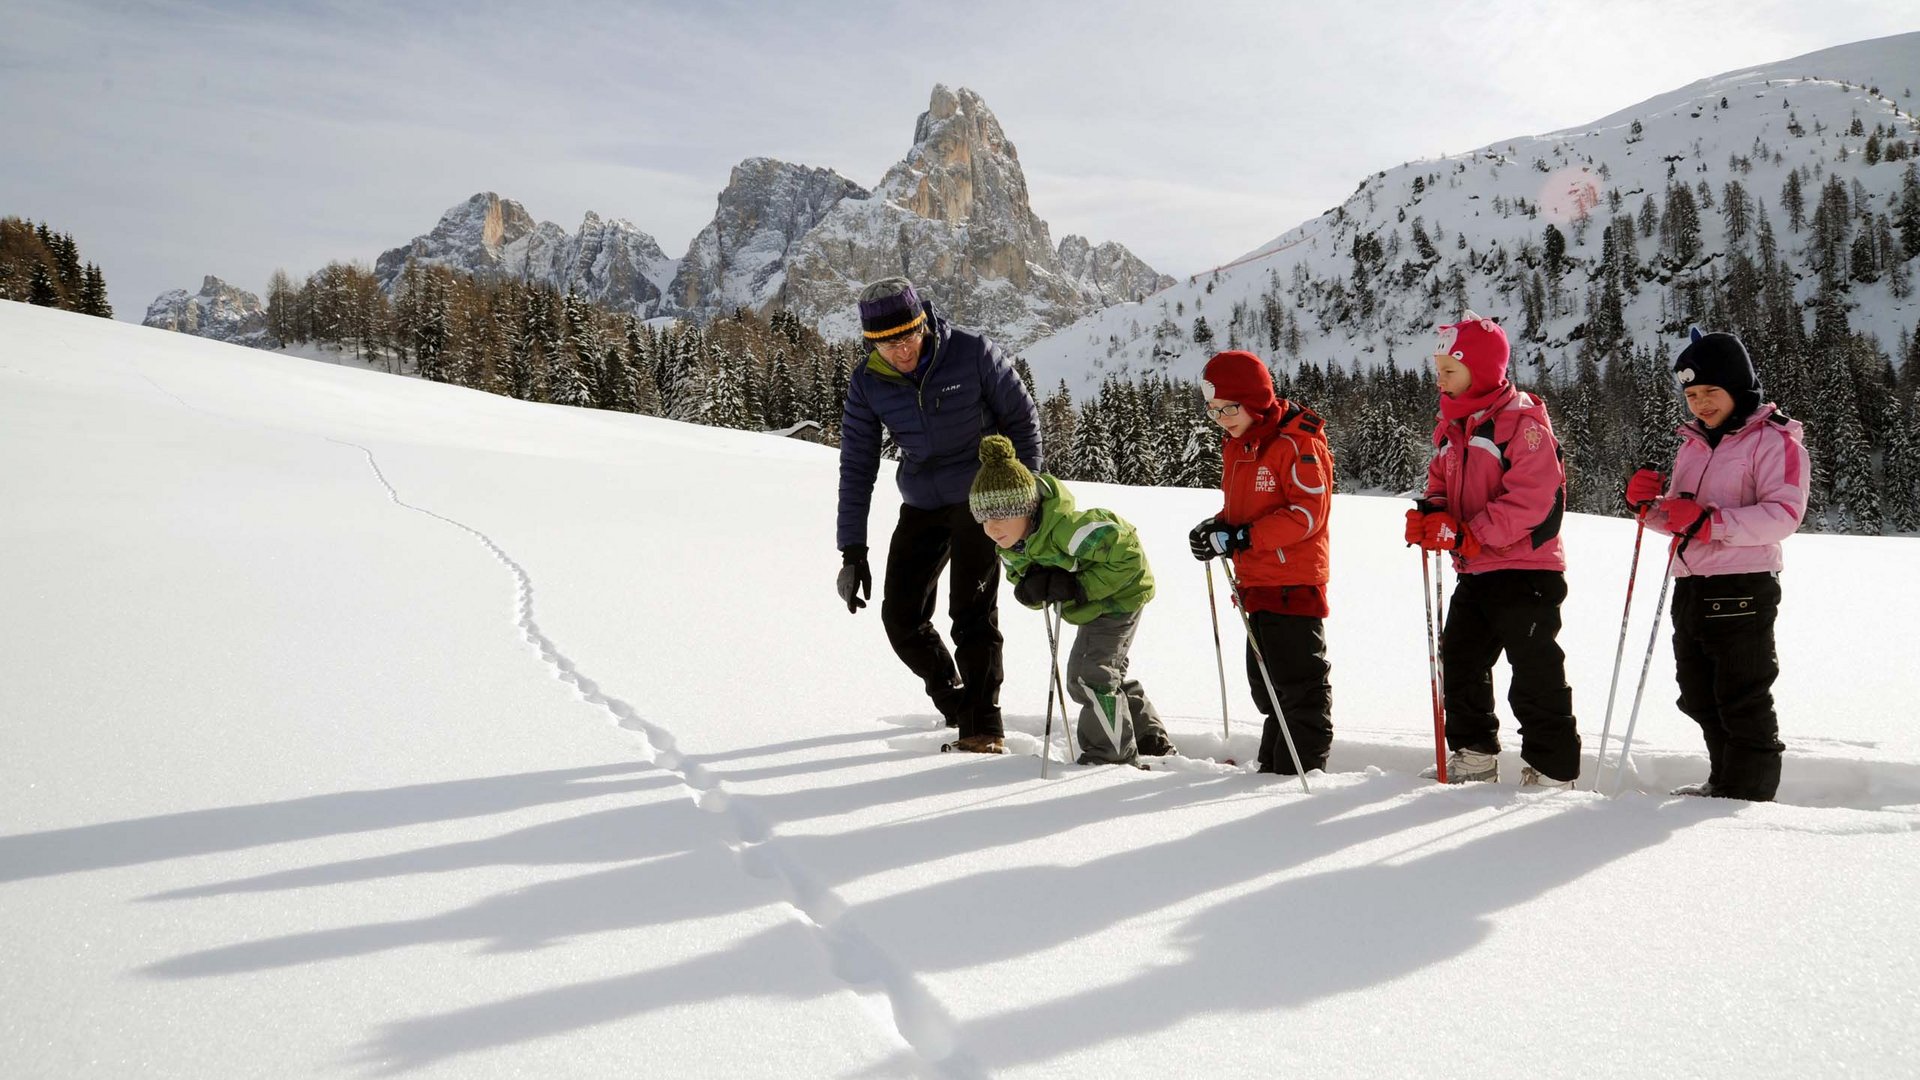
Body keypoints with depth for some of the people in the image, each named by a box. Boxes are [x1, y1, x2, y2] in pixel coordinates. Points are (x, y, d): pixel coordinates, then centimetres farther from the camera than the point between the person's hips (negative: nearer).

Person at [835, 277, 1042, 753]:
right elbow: (856, 467, -4)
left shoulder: (972, 353, -17)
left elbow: (1021, 416, -5)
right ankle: (955, 701, 20)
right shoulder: (867, 384, -8)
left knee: (971, 611, -11)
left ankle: (984, 725, 0)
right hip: (922, 504, 4)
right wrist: (852, 551, -6)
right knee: (901, 616, 0)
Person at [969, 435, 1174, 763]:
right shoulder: (1010, 545, -10)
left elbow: (1129, 556, -36)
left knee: (1089, 673, -14)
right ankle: (1151, 742, 35)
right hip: (1092, 604, 10)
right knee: (1108, 674, 20)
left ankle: (1111, 755, 1)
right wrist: (1033, 588, -24)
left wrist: (1081, 587, -35)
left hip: (1120, 592, -10)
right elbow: (1023, 587, 1)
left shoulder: (1066, 528, -38)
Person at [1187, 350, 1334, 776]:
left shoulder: (1297, 442, -15)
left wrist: (1240, 537, -23)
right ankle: (1274, 765, 28)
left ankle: (1301, 769, 7)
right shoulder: (1235, 444, 12)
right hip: (1257, 581, 9)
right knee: (1265, 681, 16)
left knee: (1300, 681, -1)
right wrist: (1219, 526, 0)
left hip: (1294, 580, -9)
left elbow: (1307, 513, -20)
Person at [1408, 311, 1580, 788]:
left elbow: (1532, 499, -22)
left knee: (1535, 675, -3)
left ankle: (1553, 771, 7)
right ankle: (1474, 757, 29)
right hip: (1474, 571, 9)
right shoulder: (1451, 426, 12)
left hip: (1525, 570, -9)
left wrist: (1466, 534, -25)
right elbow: (1441, 482, 20)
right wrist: (1430, 513, -5)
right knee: (1460, 660, 15)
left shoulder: (1522, 419, -14)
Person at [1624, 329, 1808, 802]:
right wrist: (1651, 503, 1)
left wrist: (1710, 520, -26)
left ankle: (1749, 795, 7)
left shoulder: (1775, 440, -5)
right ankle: (1723, 783, 29)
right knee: (1701, 699, 15)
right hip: (1689, 588, 8)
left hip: (1742, 589, -8)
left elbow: (1784, 514, -18)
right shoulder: (1692, 444, 18)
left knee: (1743, 702, -2)